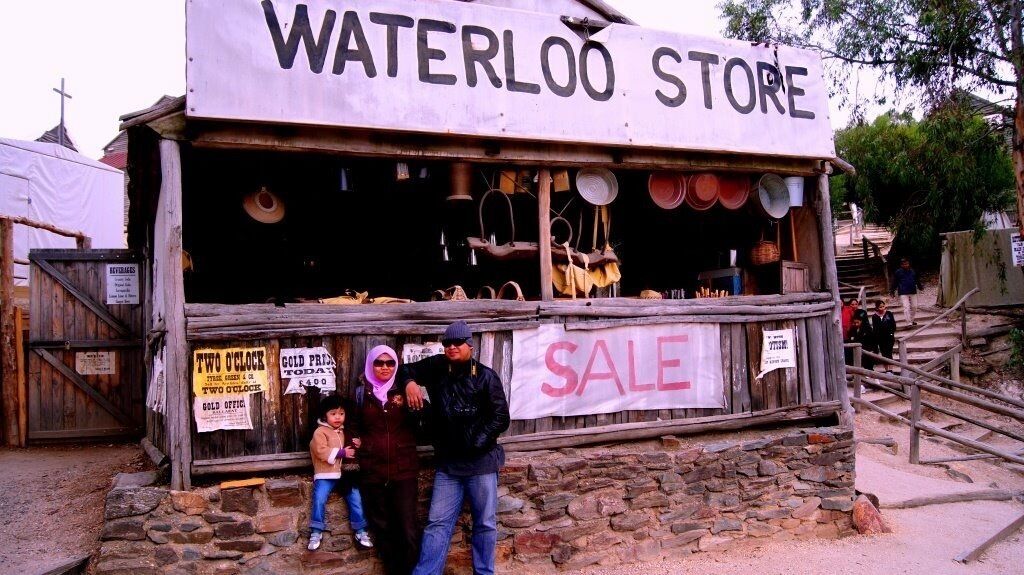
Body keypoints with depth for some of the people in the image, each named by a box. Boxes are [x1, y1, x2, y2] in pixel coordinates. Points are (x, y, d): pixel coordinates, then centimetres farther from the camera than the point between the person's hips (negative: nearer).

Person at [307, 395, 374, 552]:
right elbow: (322, 452, -17)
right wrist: (342, 453, -18)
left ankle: (360, 530, 6)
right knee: (319, 499, -22)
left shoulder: (343, 431, 18)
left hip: (344, 473, 5)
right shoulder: (320, 432, -4)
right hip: (325, 475, -5)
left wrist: (355, 446, 9)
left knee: (355, 497, -6)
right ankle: (316, 532, -5)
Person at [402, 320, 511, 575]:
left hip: (481, 462, -2)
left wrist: (475, 444, -16)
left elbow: (500, 418, -10)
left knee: (485, 524, 10)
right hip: (447, 463, 2)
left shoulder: (486, 376, -8)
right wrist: (410, 383, -6)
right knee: (437, 523, 5)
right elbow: (407, 369, 16)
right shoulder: (437, 367, 1)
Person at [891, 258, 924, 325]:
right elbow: (895, 283, 0)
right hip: (903, 293, -5)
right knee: (906, 307, -12)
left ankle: (912, 319, 28)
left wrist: (920, 287, 21)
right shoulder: (898, 272, -2)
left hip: (913, 292, 5)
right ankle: (909, 322, -13)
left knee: (914, 306, 10)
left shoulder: (913, 271, 10)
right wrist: (893, 292, -2)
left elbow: (917, 280, 23)